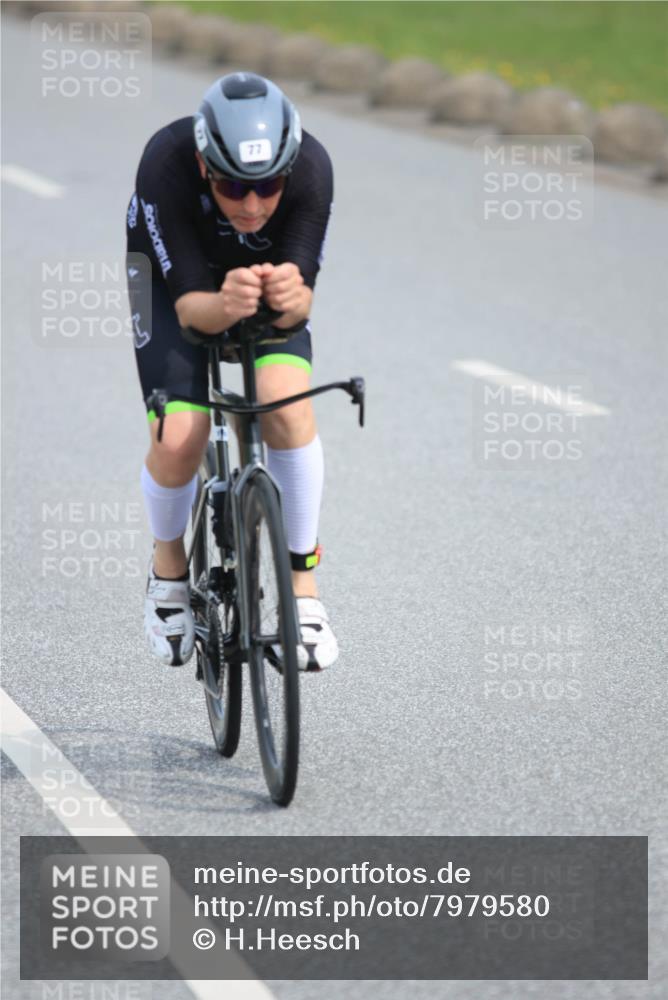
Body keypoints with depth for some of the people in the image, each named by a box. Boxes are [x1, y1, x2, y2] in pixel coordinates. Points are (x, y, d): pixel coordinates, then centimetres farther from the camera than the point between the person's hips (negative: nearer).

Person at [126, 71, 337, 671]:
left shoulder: (311, 167, -34)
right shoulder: (166, 165, -38)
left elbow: (302, 298, -33)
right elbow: (188, 304, -36)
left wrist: (292, 296, -57)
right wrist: (224, 306, -59)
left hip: (269, 271, 1)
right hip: (174, 276, -1)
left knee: (288, 401, -26)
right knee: (179, 439, -20)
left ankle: (303, 586, -8)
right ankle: (169, 569, 13)